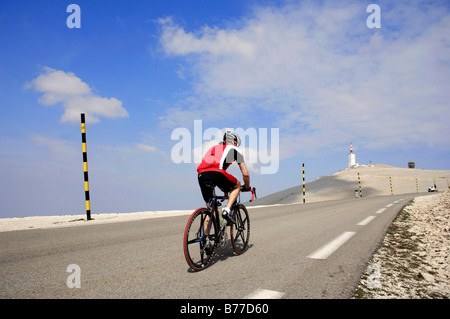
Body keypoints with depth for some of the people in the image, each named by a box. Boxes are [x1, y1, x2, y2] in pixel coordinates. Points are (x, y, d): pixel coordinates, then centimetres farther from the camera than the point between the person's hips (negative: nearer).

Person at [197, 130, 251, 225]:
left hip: (201, 175, 5)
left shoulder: (214, 148, 39)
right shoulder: (235, 149, 24)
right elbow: (245, 174, 21)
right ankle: (227, 211, 6)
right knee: (237, 186, 24)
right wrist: (247, 188, 40)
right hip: (216, 174, -5)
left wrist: (223, 188, 56)